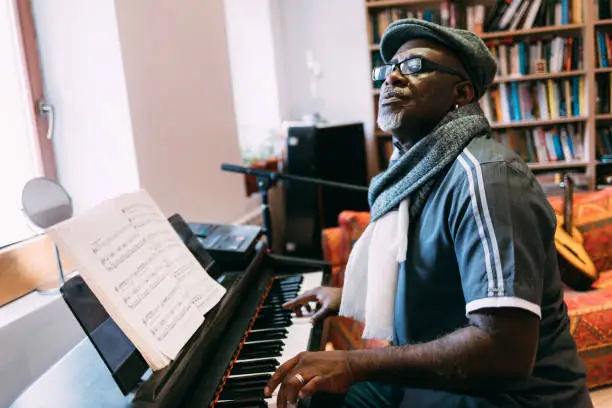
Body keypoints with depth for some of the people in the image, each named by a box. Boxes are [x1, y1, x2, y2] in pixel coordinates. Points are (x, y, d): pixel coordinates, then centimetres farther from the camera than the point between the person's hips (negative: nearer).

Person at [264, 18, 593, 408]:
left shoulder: (484, 175, -24)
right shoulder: (417, 171, 6)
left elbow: (507, 350, -32)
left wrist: (356, 364, -29)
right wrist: (350, 297, 21)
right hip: (433, 377, 8)